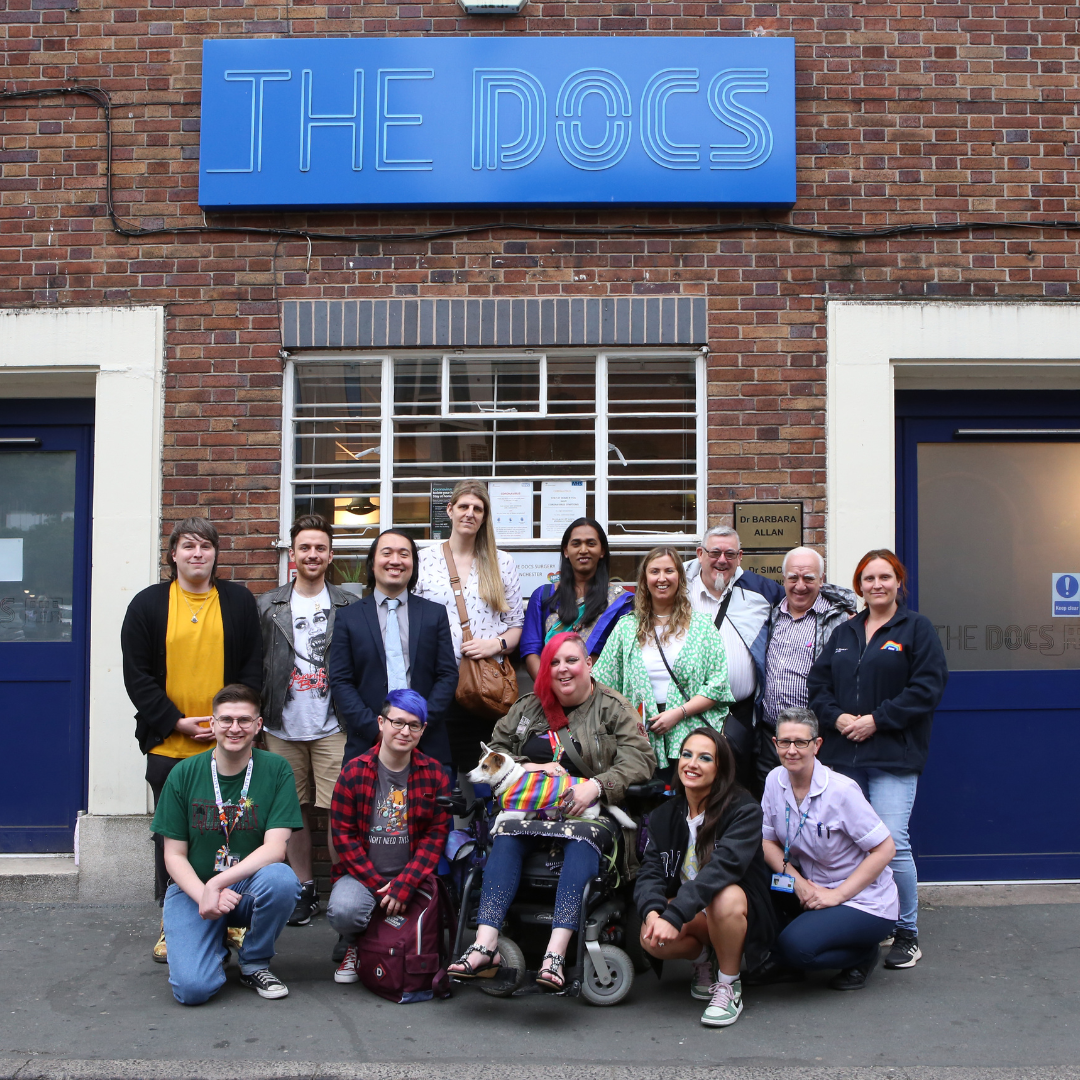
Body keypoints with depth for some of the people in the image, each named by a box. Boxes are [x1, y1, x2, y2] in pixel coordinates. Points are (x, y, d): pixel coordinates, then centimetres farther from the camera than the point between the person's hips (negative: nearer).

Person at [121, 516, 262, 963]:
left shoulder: (239, 602, 5)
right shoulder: (148, 604, 3)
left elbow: (252, 667, 4)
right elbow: (136, 674, 0)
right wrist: (176, 722, -9)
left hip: (226, 744, 0)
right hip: (167, 745, 0)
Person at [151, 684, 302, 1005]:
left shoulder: (276, 770, -7)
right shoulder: (184, 774, -4)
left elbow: (275, 848, -14)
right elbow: (174, 855, -2)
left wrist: (217, 884, -25)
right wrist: (204, 895, -20)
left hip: (250, 887, 0)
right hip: (193, 889, 0)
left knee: (282, 878, -35)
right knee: (193, 988, -23)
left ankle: (255, 963, -5)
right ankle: (215, 947, 16)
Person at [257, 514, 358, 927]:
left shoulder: (348, 606, 5)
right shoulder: (269, 607, 8)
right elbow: (255, 664, 8)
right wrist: (259, 715, 2)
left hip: (333, 726, -2)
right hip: (283, 727, 2)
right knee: (294, 810, 8)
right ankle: (304, 889, 20)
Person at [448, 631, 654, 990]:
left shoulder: (613, 708, 7)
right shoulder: (527, 708, 18)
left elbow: (640, 759, -5)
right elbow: (495, 752, 16)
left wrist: (595, 786, -21)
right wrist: (531, 768, -3)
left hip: (591, 811, -3)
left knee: (583, 840, -36)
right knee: (506, 836, -29)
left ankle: (556, 951, -47)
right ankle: (485, 944, -40)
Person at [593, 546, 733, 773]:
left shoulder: (701, 625, 6)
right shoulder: (626, 628, 11)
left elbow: (718, 685, -1)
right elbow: (601, 683, 10)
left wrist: (679, 713, -11)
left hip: (689, 735, -1)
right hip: (641, 740, 1)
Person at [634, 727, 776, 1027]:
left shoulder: (744, 810, -16)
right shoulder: (664, 817, 2)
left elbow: (723, 866, -31)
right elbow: (650, 873, -8)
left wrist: (674, 916, -40)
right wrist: (653, 911, -31)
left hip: (747, 918, -3)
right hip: (694, 919, 4)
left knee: (726, 896, -36)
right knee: (651, 938, -27)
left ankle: (729, 988, -12)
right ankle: (703, 958, 8)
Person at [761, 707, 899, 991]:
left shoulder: (841, 790, -21)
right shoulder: (775, 780, -4)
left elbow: (885, 849, -18)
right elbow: (767, 841, 2)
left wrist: (837, 895, -20)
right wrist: (797, 881, -16)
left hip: (862, 901, -6)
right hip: (811, 888, 6)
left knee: (796, 946, -28)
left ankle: (864, 954, 3)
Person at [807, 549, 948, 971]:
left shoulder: (917, 628, 2)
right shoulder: (844, 633, 18)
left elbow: (928, 686, -8)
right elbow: (817, 682, 14)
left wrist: (876, 720, -13)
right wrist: (837, 717, -5)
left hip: (893, 755, -5)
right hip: (843, 754, 5)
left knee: (892, 842, -11)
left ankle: (907, 933, 6)